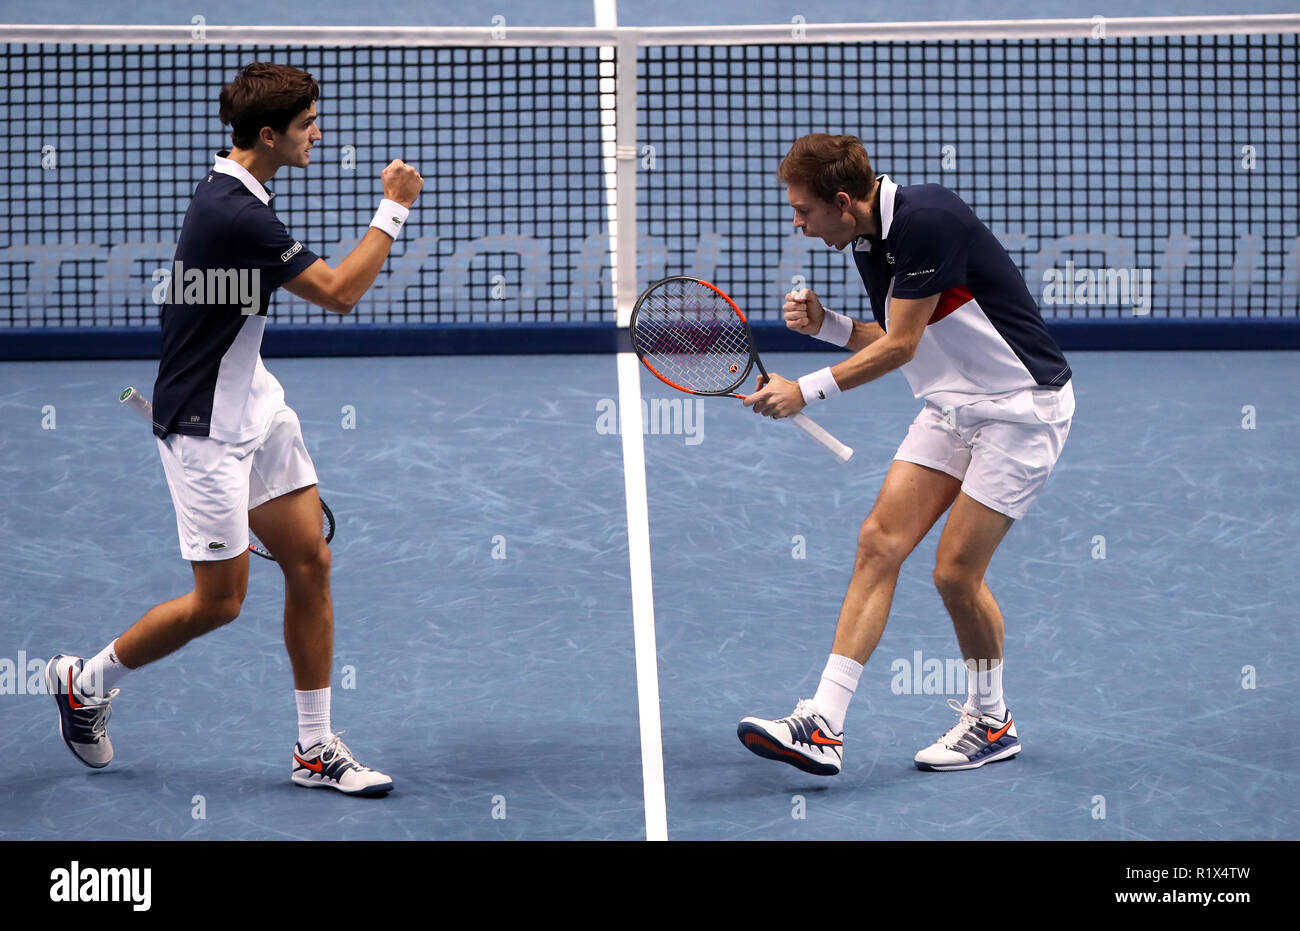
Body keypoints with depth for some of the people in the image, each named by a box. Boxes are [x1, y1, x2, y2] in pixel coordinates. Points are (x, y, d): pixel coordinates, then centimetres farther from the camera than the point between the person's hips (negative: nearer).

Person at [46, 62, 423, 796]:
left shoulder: (239, 194, 6)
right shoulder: (235, 215, -26)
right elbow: (339, 293, -23)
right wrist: (394, 210, -14)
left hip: (256, 406, 10)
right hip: (206, 426, -10)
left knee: (310, 562, 5)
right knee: (220, 600, -2)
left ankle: (316, 748, 12)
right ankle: (85, 680, 21)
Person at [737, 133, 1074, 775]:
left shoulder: (927, 220, -24)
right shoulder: (867, 243, 4)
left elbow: (902, 345, -21)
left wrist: (808, 390, -18)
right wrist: (826, 324, -2)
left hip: (1022, 407, -9)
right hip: (951, 407, 9)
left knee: (956, 571, -8)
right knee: (879, 543, -4)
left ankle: (991, 720, 17)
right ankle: (824, 725, -9)